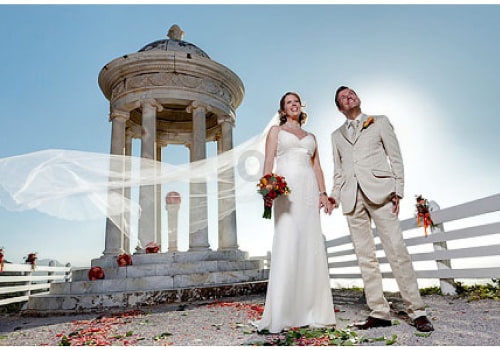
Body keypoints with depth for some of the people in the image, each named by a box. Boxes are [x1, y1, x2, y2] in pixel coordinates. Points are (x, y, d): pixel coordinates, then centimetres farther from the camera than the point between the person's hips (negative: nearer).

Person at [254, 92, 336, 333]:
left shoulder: (311, 136, 26)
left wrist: (322, 192, 3)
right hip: (286, 189, -4)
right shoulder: (276, 130, 16)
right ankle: (282, 313, -6)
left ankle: (312, 311, 7)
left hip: (309, 189, 4)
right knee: (287, 245, -12)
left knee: (312, 246, -1)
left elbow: (317, 166, 18)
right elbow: (269, 162, 4)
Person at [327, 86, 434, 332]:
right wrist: (335, 195, 5)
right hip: (351, 197, 3)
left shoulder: (379, 122, 15)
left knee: (396, 249, -9)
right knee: (365, 256, 1)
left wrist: (397, 190, -2)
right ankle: (379, 313, 7)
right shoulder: (337, 135, 23)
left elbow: (395, 157, 9)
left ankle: (417, 312, 0)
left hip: (378, 190, -3)